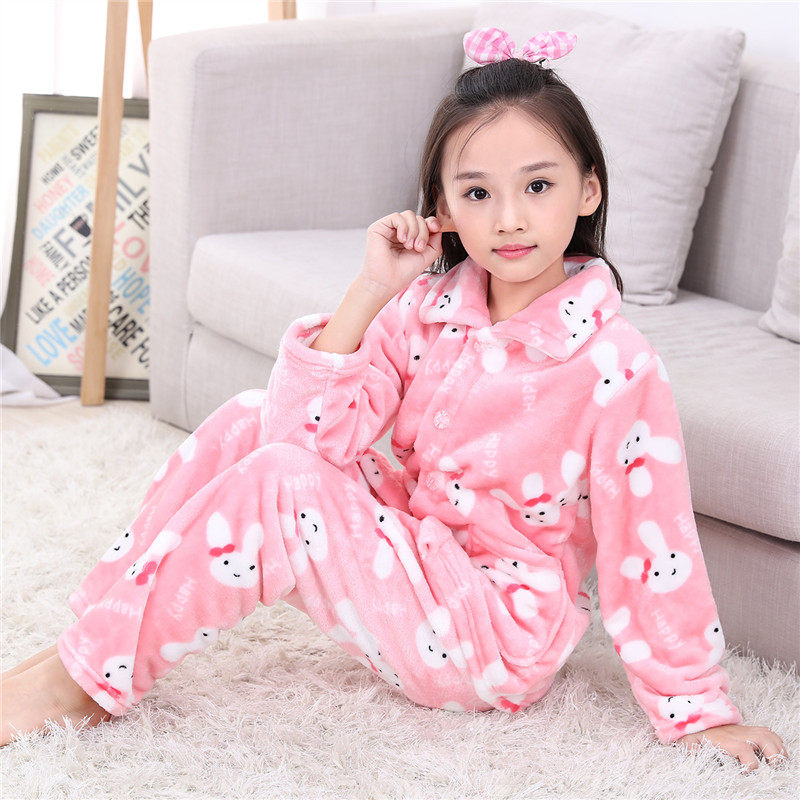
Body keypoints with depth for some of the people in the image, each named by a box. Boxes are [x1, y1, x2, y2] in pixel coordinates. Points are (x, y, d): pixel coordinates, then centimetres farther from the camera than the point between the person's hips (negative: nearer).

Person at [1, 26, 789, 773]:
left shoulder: (616, 365, -20)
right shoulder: (425, 309, -3)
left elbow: (650, 552, -17)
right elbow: (309, 430, -10)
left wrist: (698, 713, -12)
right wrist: (370, 291, -17)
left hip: (496, 643, -7)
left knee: (278, 483, -24)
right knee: (249, 422, -5)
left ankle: (89, 678, -12)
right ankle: (95, 630, -1)